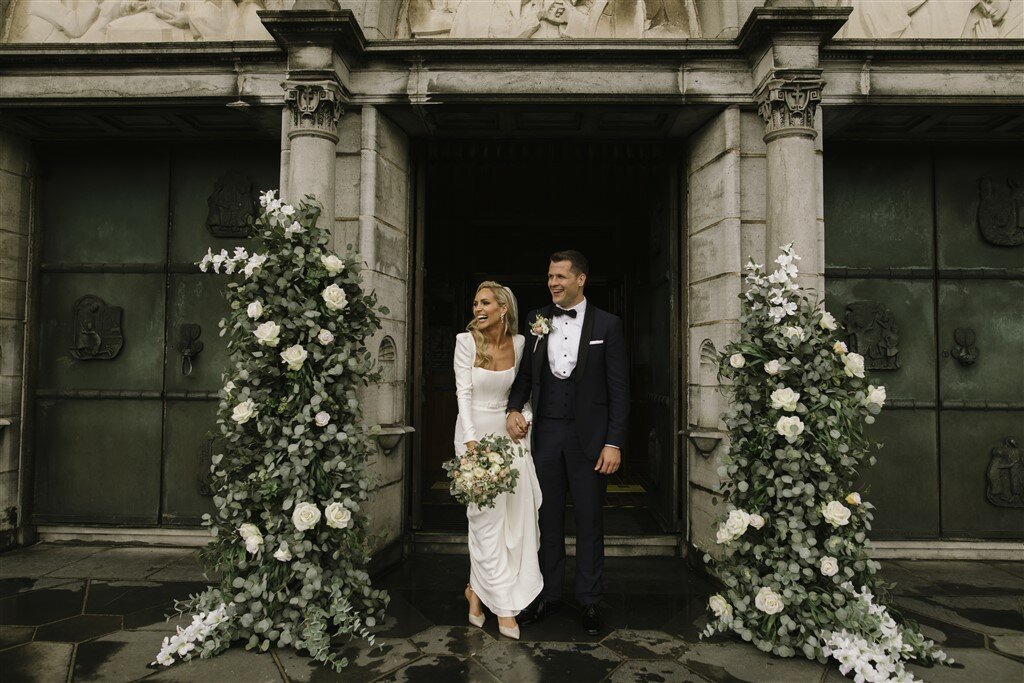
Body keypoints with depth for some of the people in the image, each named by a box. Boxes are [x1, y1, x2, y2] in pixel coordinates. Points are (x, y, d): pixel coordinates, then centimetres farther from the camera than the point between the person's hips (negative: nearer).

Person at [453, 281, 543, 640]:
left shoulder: (519, 342, 2)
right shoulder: (467, 341, -8)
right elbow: (463, 392, -10)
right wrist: (471, 440, -18)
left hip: (508, 433, 4)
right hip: (474, 431, -4)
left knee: (516, 513, 2)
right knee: (487, 517, -3)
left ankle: (478, 590, 22)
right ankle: (504, 607, 7)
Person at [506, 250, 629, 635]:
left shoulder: (607, 325, -2)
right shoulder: (536, 321, 6)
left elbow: (619, 388, -4)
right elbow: (525, 373, 10)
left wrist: (614, 442, -9)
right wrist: (514, 408, -9)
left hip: (588, 437, -2)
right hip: (545, 433, 3)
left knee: (590, 521, 8)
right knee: (548, 520, 12)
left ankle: (589, 601, 22)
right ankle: (547, 595, 26)